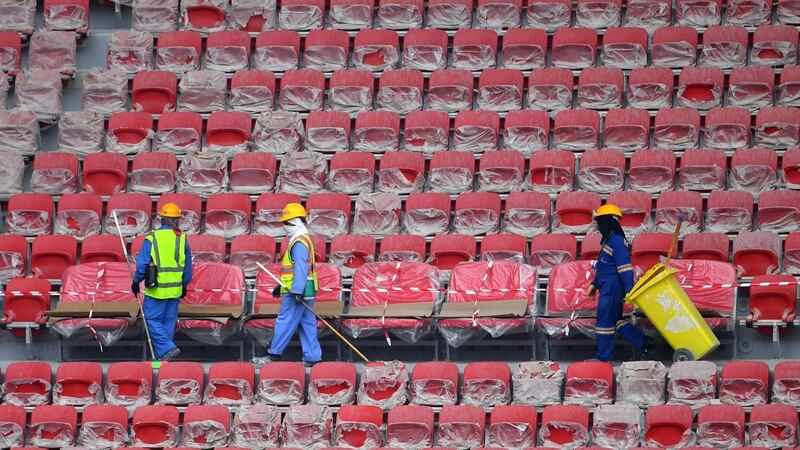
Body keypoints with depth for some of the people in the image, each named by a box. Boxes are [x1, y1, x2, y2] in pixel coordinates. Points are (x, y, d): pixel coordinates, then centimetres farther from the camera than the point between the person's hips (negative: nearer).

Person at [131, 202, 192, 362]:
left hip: (156, 289, -4)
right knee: (169, 322, 12)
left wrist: (136, 281, 7)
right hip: (176, 288, 4)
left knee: (152, 320, 3)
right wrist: (184, 285, 23)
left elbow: (142, 263, -8)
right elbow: (188, 267, 9)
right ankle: (161, 355, 15)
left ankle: (168, 348, -13)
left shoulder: (152, 238, -9)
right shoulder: (182, 239, 2)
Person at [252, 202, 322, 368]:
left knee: (285, 323, -4)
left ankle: (273, 355, 0)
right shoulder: (301, 240, 19)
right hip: (305, 293, 10)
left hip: (296, 293, -10)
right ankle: (312, 357, 8)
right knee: (307, 325, 9)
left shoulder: (299, 243, -15)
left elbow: (301, 268, -24)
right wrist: (281, 286, 31)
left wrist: (297, 290, -29)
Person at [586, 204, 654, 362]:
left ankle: (603, 357, 4)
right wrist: (594, 284, 26)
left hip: (612, 289, -10)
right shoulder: (609, 240, 16)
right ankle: (644, 343, 18)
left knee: (605, 321, -3)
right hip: (608, 288, 10)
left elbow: (625, 267, -22)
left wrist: (629, 290, -25)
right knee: (616, 319, 15)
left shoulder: (617, 241, -17)